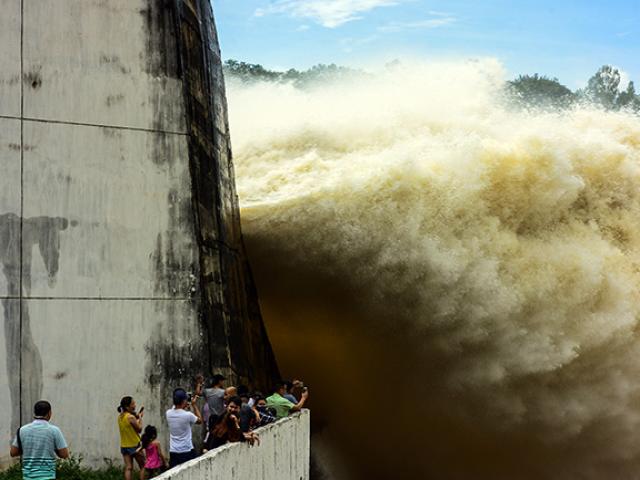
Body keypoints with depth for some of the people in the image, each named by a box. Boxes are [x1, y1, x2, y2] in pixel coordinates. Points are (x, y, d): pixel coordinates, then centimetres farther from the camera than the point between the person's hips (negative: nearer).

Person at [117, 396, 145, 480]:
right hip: (134, 445, -7)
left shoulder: (120, 417, 5)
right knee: (143, 466, 9)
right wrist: (140, 418, -1)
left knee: (128, 468, 4)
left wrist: (137, 417, 8)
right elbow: (139, 429, -11)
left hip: (124, 446, 7)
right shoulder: (131, 417, -19)